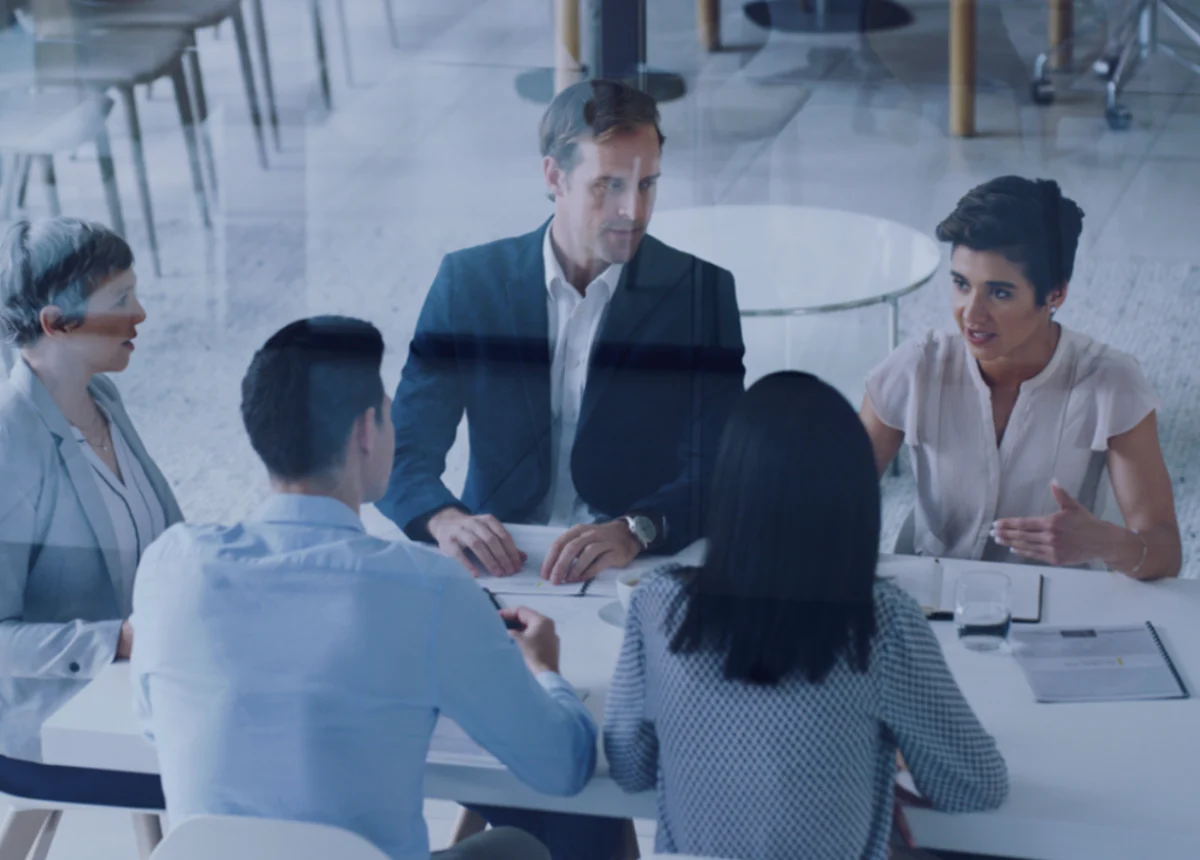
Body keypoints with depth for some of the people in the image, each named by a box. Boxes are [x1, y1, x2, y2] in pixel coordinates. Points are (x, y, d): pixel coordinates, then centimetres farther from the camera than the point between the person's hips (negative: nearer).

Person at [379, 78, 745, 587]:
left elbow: (719, 471, -5)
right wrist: (444, 518, -22)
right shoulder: (469, 281, 3)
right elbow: (403, 449, 1)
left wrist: (635, 530, -25)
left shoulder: (702, 292, 1)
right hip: (498, 563, 1)